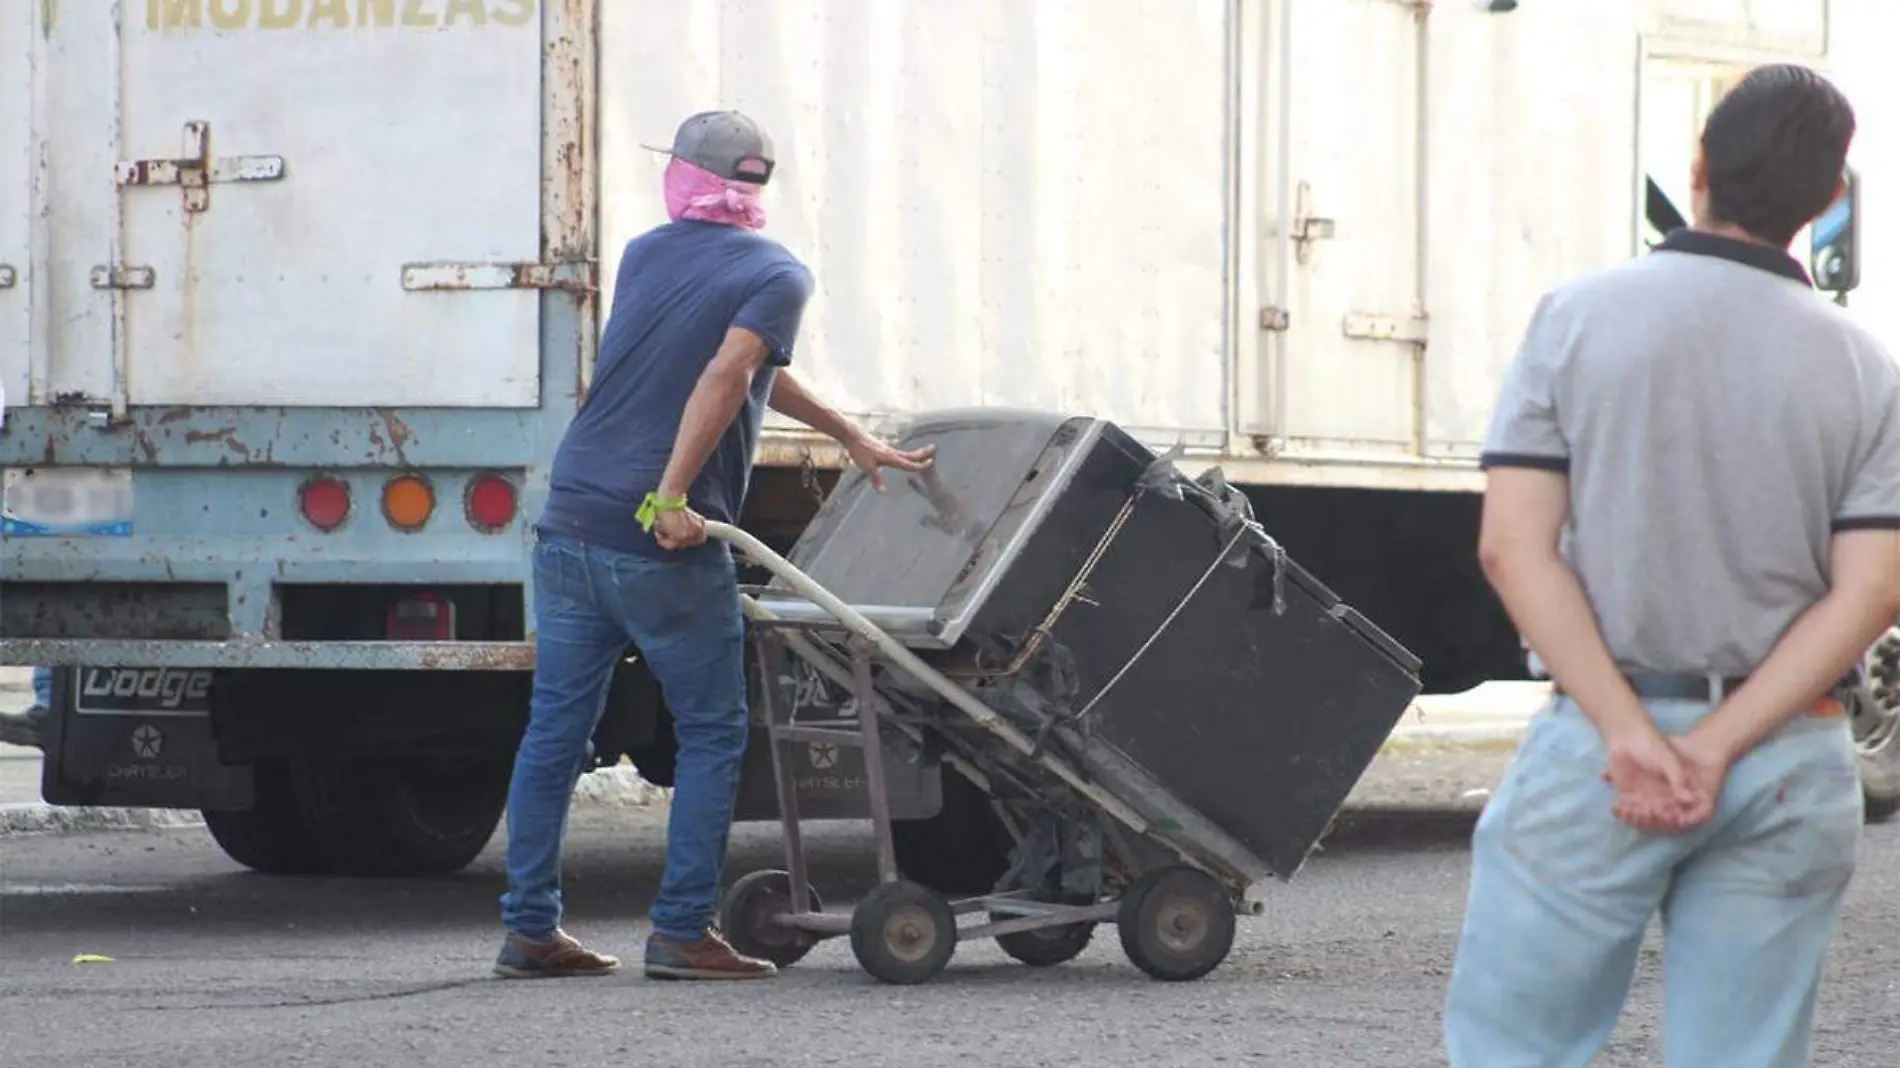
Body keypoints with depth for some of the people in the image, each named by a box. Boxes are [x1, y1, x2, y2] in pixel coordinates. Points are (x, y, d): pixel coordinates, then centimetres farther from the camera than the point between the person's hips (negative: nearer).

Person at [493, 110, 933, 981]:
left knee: (555, 730, 9)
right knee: (711, 733, 5)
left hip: (571, 524, 6)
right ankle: (682, 931, 0)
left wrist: (848, 435, 32)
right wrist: (672, 497, -22)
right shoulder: (776, 275, -1)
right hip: (663, 549, -5)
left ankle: (530, 930, 10)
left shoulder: (646, 256, 17)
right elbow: (727, 377, -19)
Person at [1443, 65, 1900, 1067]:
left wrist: (1629, 734, -13)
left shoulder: (1579, 318, -2)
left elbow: (1515, 548, -9)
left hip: (1596, 752, -2)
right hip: (1789, 767, 2)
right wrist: (1718, 750, -10)